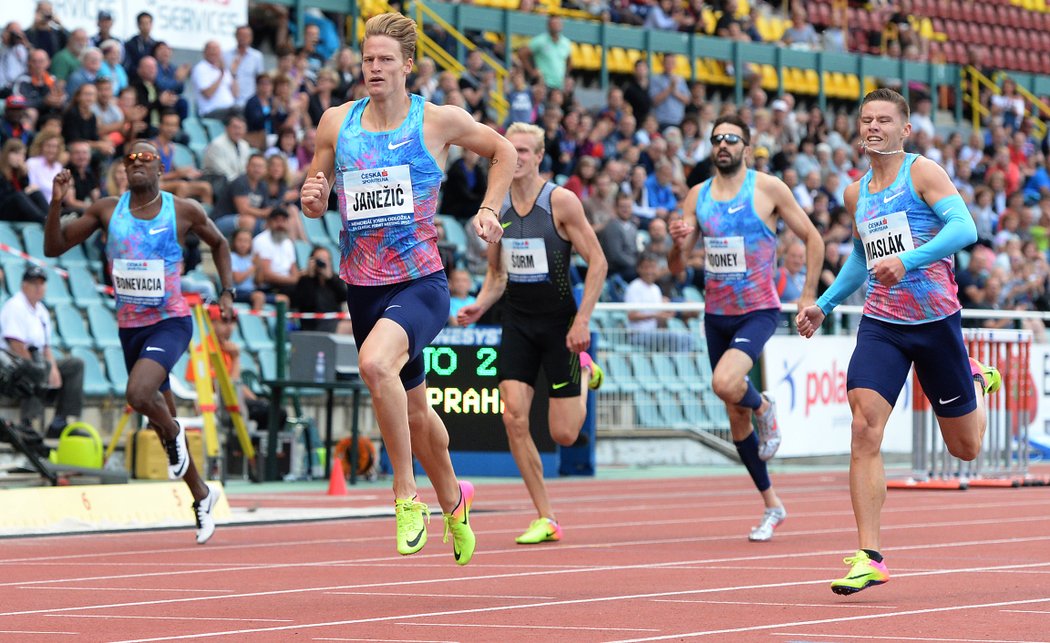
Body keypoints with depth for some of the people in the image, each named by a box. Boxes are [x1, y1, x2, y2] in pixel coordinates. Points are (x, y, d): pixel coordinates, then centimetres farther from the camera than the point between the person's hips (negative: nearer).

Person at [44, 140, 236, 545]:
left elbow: (219, 244, 13)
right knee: (161, 421, 12)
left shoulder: (184, 211, -5)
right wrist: (56, 203, -14)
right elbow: (53, 247, 0)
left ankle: (174, 435, 3)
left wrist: (227, 292, 4)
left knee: (139, 393, -31)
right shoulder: (107, 211, 0)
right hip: (130, 326, 4)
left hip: (171, 322, -4)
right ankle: (202, 495, 30)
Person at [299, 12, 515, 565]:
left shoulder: (439, 121, -4)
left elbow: (503, 152, 13)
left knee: (375, 362, -34)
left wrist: (489, 210, 1)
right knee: (413, 410, 17)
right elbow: (315, 196, 14)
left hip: (421, 284, -5)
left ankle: (407, 496, -22)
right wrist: (312, 201, -9)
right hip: (363, 288, 5)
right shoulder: (336, 124, 4)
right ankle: (453, 501, 43)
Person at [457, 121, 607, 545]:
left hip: (559, 323, -4)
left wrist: (582, 319, -17)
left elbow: (598, 262, -10)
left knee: (564, 434, -3)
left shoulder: (561, 201, -11)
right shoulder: (497, 208, 5)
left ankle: (584, 373, 31)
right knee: (513, 418, -11)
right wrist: (480, 306, -3)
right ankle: (545, 519, -1)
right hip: (518, 323, 4)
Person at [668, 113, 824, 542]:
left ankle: (764, 408, 6)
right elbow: (677, 267, 6)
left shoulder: (768, 189, -6)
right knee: (736, 418, 8)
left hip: (758, 310, -5)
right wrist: (678, 243, -17)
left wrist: (808, 295, -5)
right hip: (716, 314, 5)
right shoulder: (697, 196, 5)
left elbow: (812, 238, 1)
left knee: (726, 383, -31)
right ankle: (772, 506, 22)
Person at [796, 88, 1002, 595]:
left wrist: (909, 260, -32)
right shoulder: (857, 193, 11)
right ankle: (869, 557, -17)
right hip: (880, 324, 4)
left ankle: (978, 381, 45)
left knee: (965, 448, 10)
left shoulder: (923, 173, -6)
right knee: (864, 429, -18)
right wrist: (824, 305, 18)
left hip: (935, 320, -4)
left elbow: (964, 227, -21)